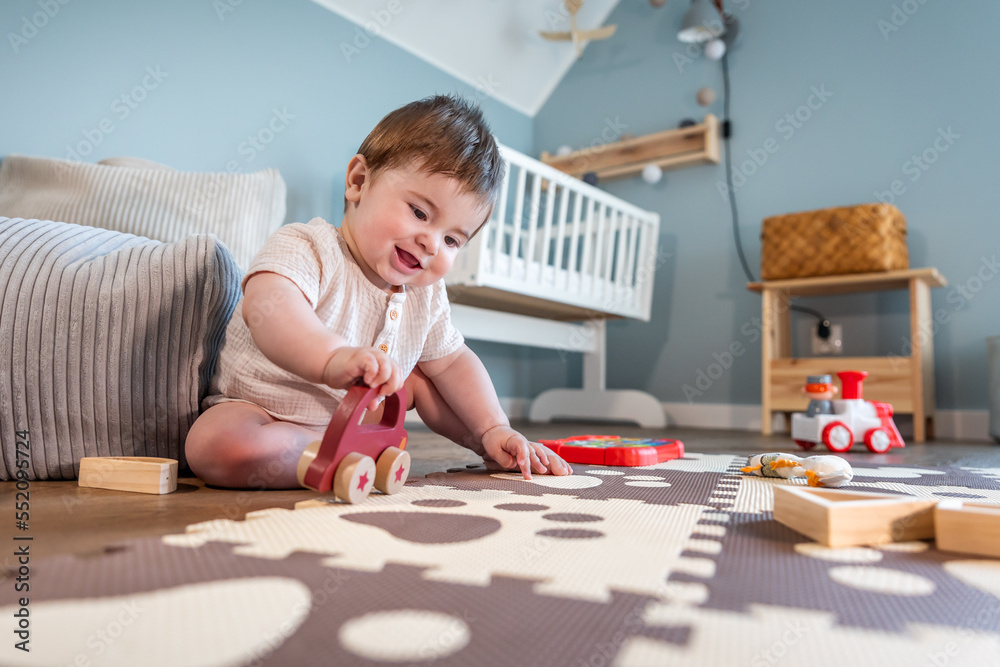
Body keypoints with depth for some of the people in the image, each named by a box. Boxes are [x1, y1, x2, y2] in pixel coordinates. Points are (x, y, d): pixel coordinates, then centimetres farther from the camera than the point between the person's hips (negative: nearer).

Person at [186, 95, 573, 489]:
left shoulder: (425, 296, -3)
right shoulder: (306, 248, -25)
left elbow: (452, 363, 9)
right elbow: (267, 306, -47)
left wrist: (493, 431, 0)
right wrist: (333, 358, -66)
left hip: (355, 415, 6)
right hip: (260, 410, -6)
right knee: (216, 446, -35)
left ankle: (497, 453, 12)